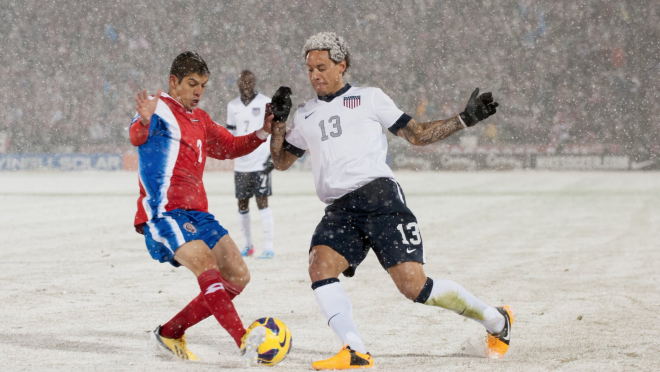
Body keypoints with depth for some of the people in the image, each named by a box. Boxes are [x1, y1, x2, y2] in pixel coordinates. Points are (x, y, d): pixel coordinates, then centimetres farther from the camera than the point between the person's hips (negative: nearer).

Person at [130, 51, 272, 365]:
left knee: (237, 277, 3)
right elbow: (138, 137, -25)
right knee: (206, 265, -28)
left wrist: (262, 133, 14)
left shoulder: (200, 120, 21)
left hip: (196, 213, 9)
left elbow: (230, 147, 33)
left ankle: (170, 334, 12)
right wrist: (144, 121, -49)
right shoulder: (160, 110, -4)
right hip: (164, 212, -9)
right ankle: (244, 342, -41)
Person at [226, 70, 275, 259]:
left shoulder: (266, 103, -4)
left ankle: (269, 247, -7)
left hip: (261, 163, -5)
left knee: (262, 202, -9)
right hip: (241, 164, 5)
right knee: (242, 205, 8)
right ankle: (248, 245, 21)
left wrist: (273, 156, -9)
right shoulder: (232, 106, 10)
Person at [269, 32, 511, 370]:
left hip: (379, 194, -4)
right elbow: (281, 161, 27)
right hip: (339, 211, 4)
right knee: (319, 267, -25)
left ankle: (496, 321, 6)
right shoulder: (305, 116, 24)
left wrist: (464, 120, 5)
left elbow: (416, 134, 14)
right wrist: (278, 120, 12)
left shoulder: (370, 98, 13)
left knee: (413, 285, -14)